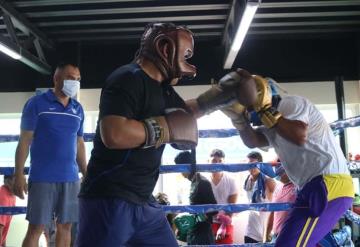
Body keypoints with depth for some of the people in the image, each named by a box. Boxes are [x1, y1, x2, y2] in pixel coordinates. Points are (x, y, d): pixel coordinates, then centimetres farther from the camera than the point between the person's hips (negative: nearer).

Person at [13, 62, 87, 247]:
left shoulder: (78, 109, 11)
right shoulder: (36, 104, -1)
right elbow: (24, 141, -3)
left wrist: (86, 175, 14)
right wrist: (19, 175, -10)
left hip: (71, 178, 4)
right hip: (42, 178, -4)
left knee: (65, 226, 9)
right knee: (36, 228, 1)